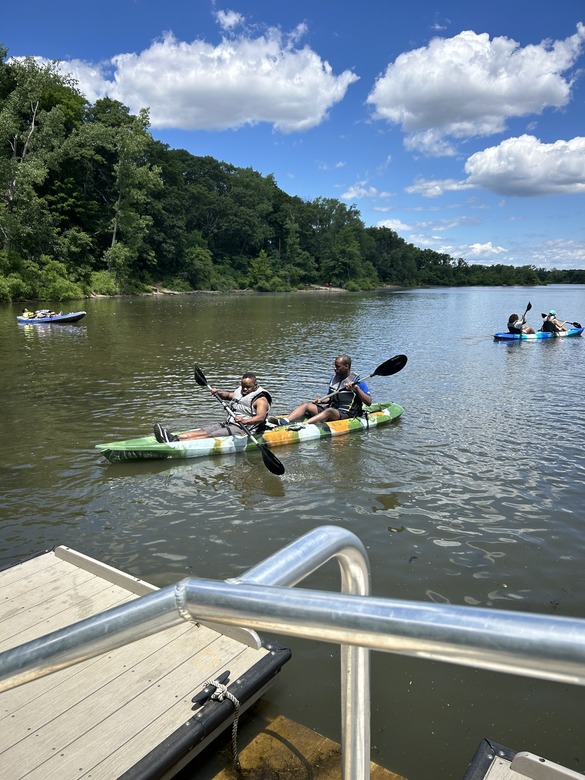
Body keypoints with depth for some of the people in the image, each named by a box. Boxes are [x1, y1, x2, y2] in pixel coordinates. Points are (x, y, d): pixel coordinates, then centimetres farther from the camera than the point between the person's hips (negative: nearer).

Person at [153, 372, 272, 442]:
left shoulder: (260, 399, -11)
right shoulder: (240, 392, 17)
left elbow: (261, 417, -28)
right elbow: (228, 395, 35)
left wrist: (244, 421, -45)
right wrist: (218, 392, 13)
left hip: (243, 429, -9)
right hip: (228, 424, 9)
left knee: (211, 436, -25)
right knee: (203, 430, -13)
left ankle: (178, 443, -41)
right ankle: (174, 437, -30)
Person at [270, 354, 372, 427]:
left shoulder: (357, 381, -4)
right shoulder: (333, 379, 16)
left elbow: (369, 402, -11)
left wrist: (356, 388, -22)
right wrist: (321, 400, 3)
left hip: (346, 414, -7)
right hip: (330, 408, 7)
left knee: (329, 411, -38)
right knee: (305, 405, -11)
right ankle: (284, 421, -36)